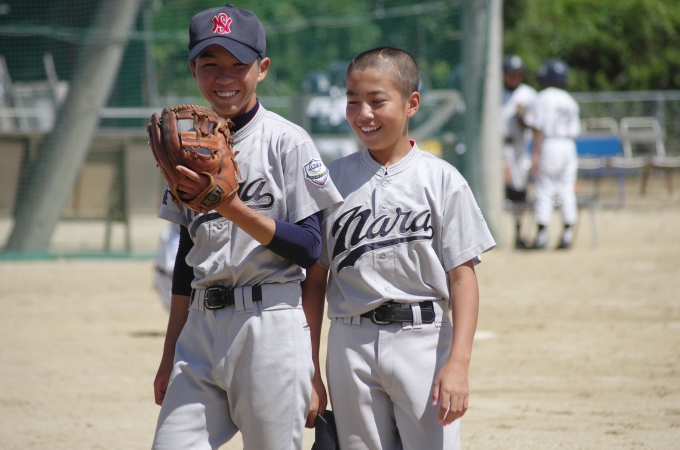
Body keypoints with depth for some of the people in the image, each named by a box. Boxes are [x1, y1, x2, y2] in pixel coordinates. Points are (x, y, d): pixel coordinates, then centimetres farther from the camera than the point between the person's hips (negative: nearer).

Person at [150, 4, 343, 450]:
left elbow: (309, 247, -10)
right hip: (202, 327, 6)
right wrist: (170, 356, 18)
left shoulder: (287, 141, -4)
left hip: (272, 325, -6)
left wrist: (232, 206, -22)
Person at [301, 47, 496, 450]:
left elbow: (462, 276, -5)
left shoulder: (441, 179, -2)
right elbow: (315, 278, 8)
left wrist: (458, 363, -15)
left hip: (423, 340, -3)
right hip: (351, 345, 3)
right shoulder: (333, 179, 6)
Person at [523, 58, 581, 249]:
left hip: (548, 146, -5)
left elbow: (539, 128, -12)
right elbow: (574, 130, 12)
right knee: (567, 191, 6)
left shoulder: (543, 98, -6)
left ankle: (542, 233, -5)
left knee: (544, 190, -2)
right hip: (568, 147, 5)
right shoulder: (570, 101, 12)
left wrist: (535, 153, -14)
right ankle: (568, 232, 4)